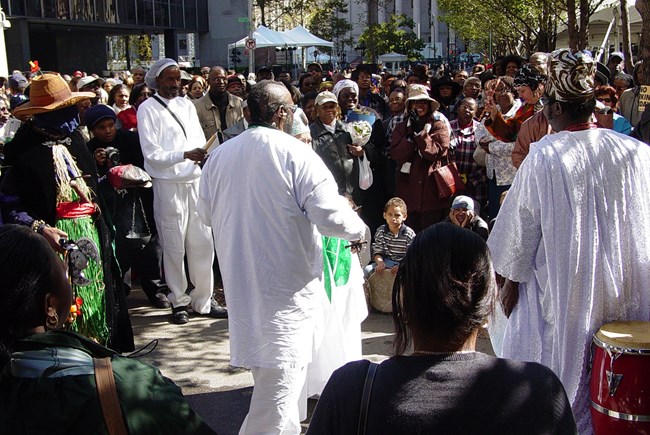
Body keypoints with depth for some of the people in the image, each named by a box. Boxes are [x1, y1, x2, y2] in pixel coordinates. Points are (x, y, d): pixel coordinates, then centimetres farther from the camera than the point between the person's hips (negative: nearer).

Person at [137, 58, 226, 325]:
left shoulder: (186, 105, 12)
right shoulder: (147, 109, -4)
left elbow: (200, 141, 11)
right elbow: (152, 154, -11)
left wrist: (204, 156, -12)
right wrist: (186, 155, -23)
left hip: (194, 181, 5)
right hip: (168, 185, -5)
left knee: (202, 243, 7)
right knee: (174, 247, 4)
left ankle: (203, 300, 20)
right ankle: (179, 302, 18)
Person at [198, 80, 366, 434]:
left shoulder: (219, 156, 2)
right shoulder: (296, 155, -16)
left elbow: (206, 213, 15)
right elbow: (331, 215, -20)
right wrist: (358, 228, 1)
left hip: (239, 283, 7)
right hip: (286, 283, -7)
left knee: (272, 373, 24)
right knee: (279, 381, 2)